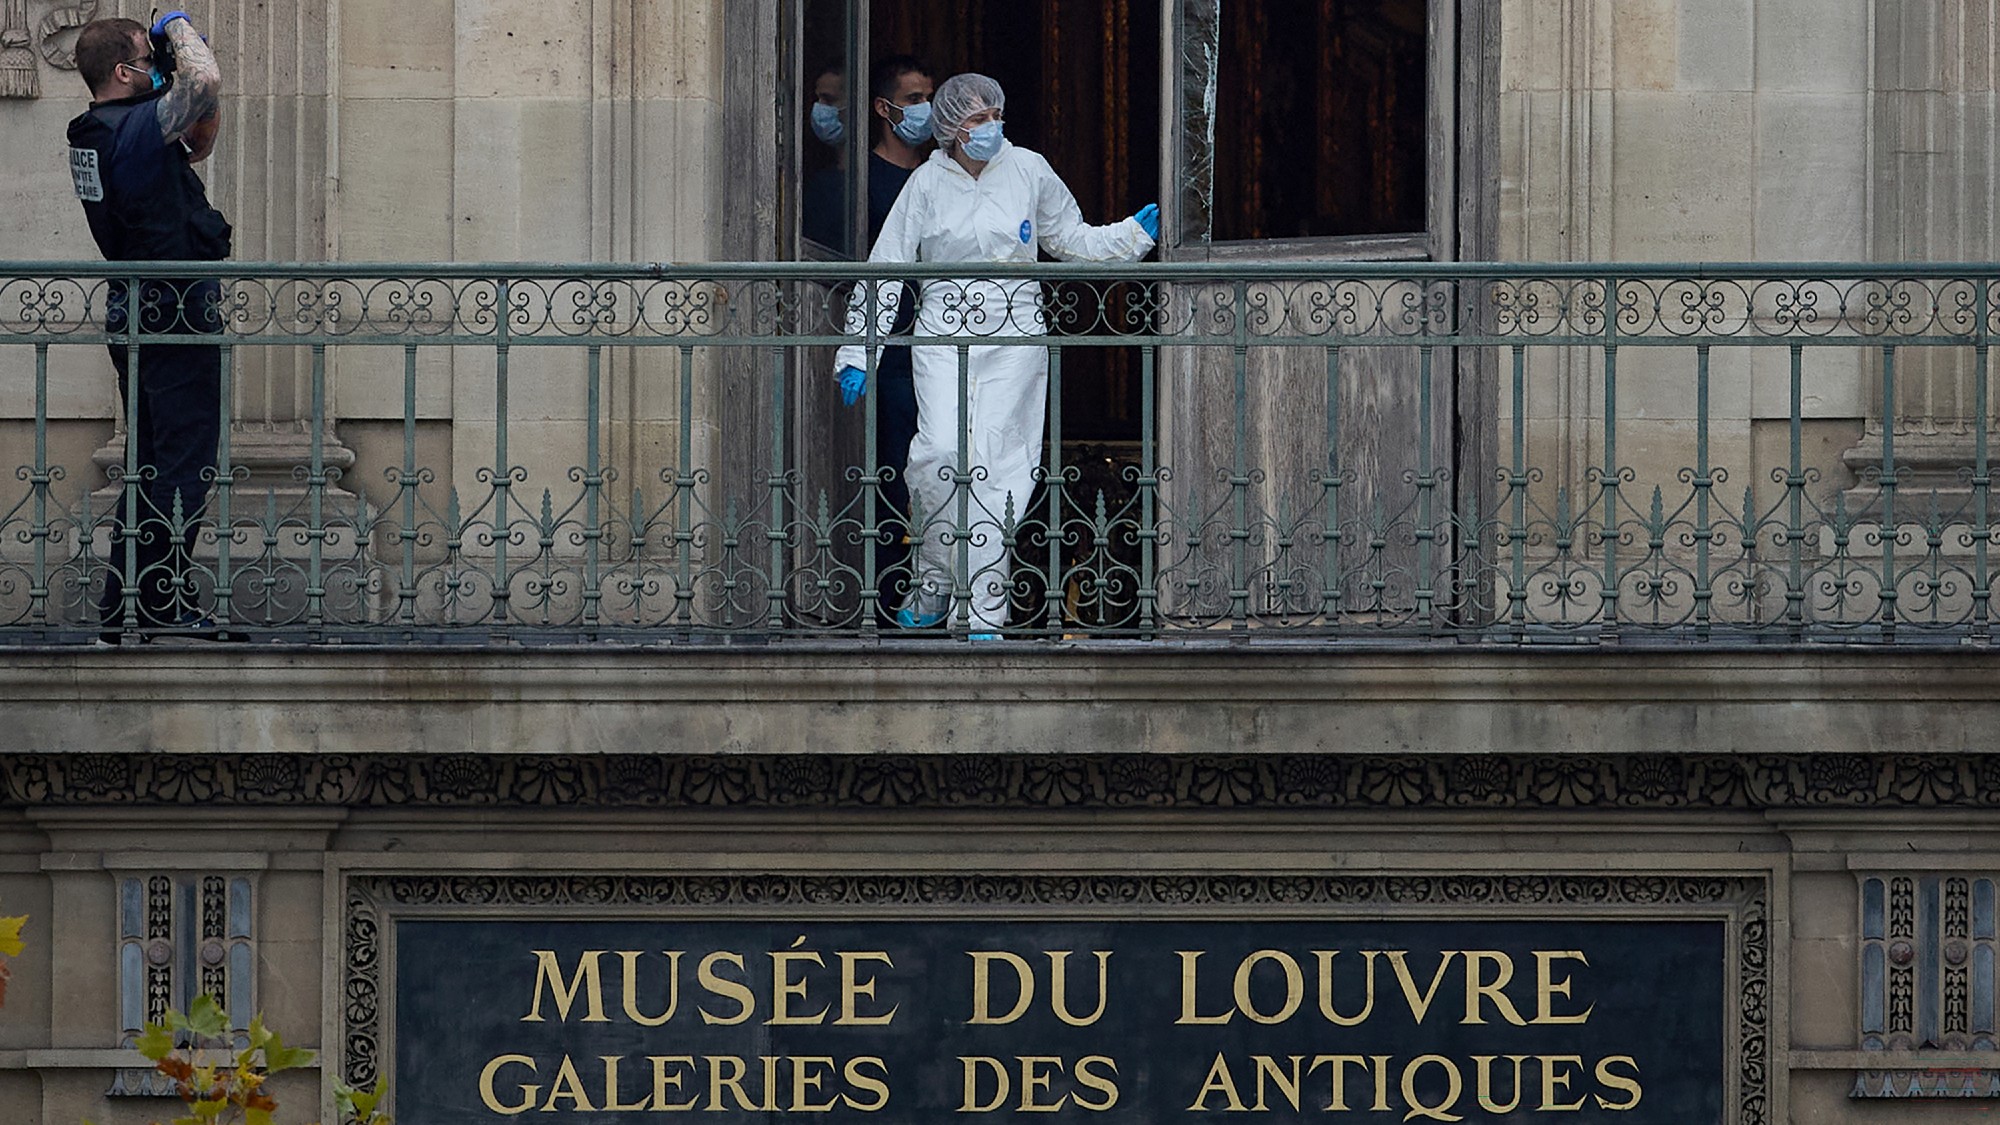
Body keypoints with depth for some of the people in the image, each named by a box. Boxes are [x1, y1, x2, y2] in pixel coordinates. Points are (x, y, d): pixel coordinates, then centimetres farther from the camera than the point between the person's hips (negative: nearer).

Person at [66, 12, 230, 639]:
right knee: (185, 460, -7)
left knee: (151, 462, 14)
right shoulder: (135, 127, -17)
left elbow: (199, 143, 25)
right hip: (178, 311, -10)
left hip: (134, 310, 10)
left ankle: (122, 606, 15)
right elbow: (206, 82, -31)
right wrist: (180, 32, -12)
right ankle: (164, 606, -9)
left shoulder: (95, 132, 13)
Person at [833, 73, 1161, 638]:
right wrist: (858, 354, 0)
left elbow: (1072, 240, 18)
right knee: (941, 452, -20)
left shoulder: (1029, 171, 4)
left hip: (1014, 336, 0)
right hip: (943, 336, 0)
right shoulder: (926, 184, 1)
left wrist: (1137, 231, 5)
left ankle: (985, 616, -5)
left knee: (994, 465, -8)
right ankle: (933, 582, 2)